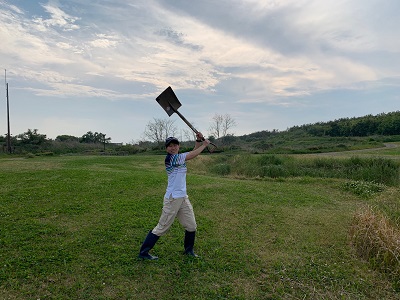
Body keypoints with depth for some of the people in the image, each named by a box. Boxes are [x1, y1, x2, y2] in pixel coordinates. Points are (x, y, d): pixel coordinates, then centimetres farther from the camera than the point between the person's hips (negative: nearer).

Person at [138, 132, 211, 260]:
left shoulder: (179, 157, 9)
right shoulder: (170, 158, -15)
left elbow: (193, 152, 13)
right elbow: (192, 155, -15)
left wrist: (199, 140, -3)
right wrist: (204, 144, -4)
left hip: (183, 198, 8)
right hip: (172, 199, -8)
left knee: (191, 226, 15)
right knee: (162, 227, 1)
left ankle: (189, 250, 36)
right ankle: (143, 252, 16)